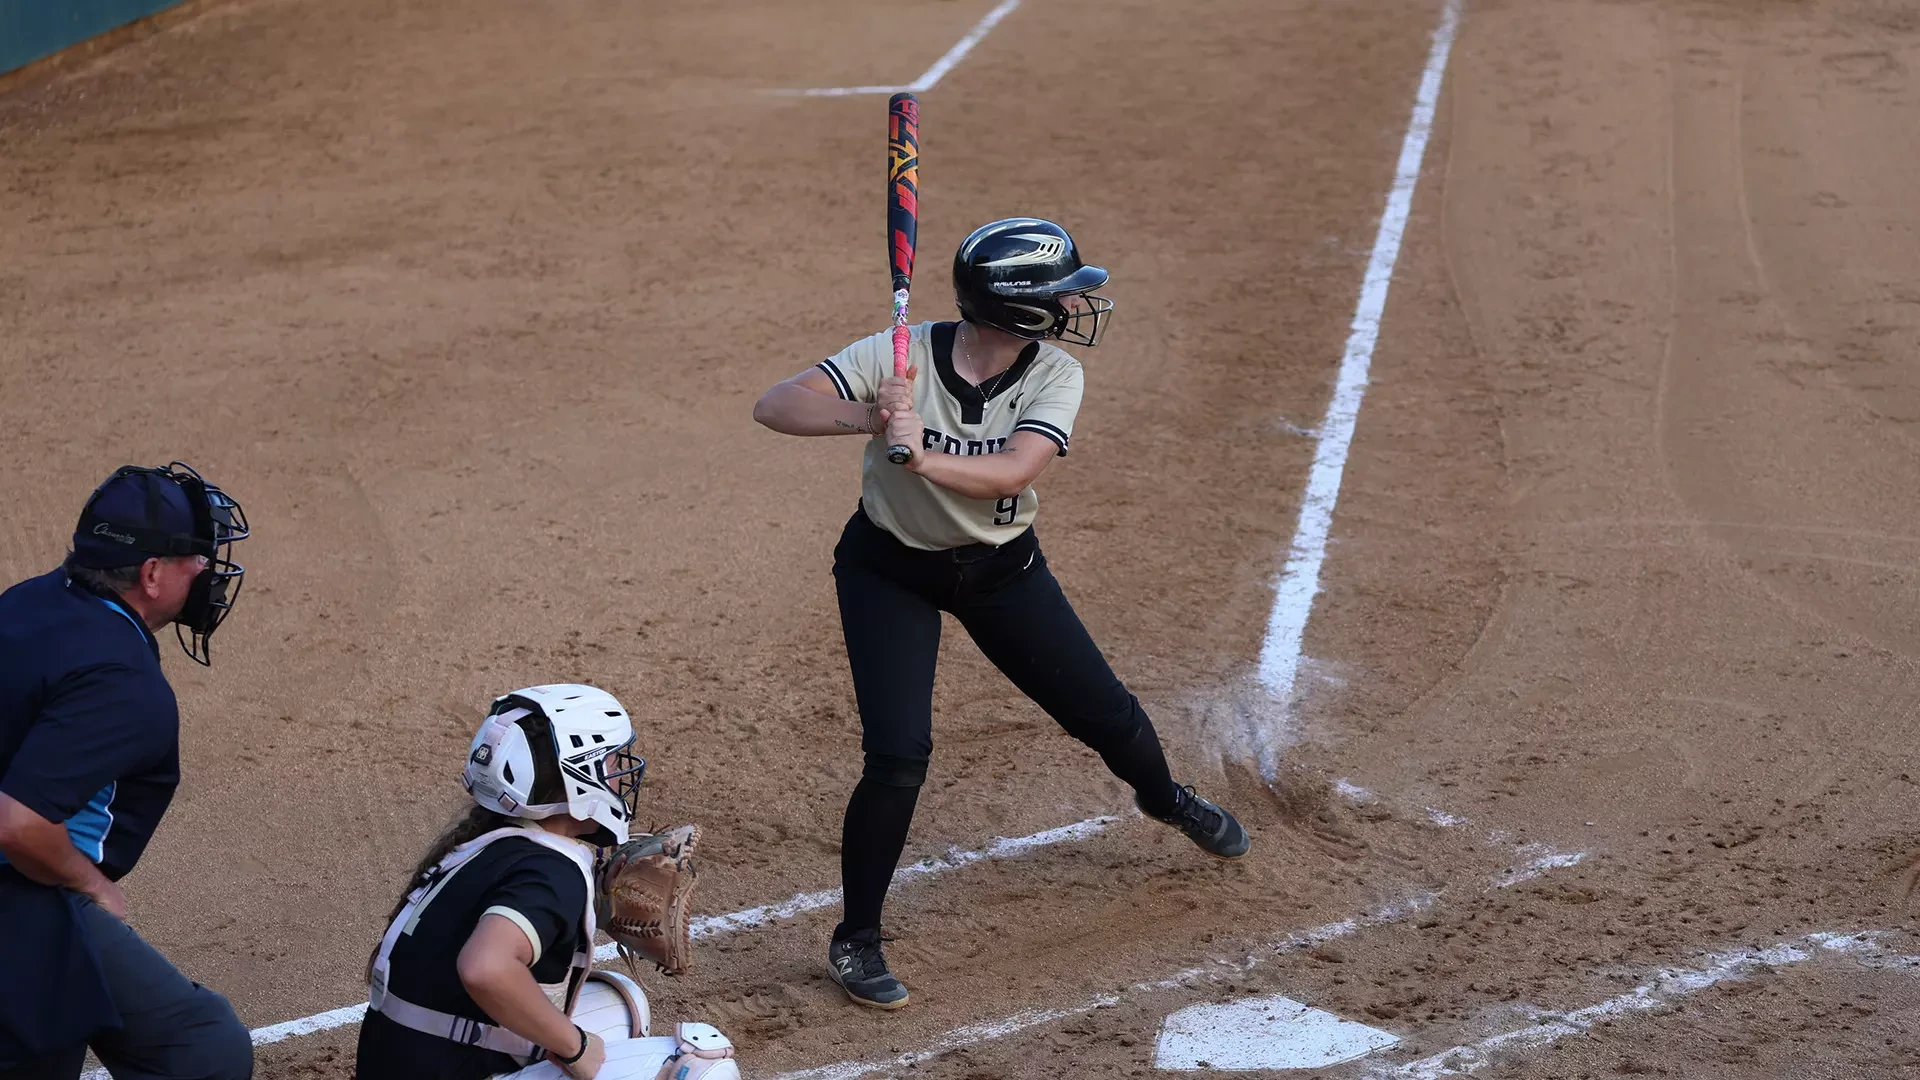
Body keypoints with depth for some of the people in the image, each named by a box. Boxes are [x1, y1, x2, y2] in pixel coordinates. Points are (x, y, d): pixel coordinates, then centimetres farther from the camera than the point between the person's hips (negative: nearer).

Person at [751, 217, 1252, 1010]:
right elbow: (774, 407, -30)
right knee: (898, 756, -16)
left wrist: (922, 458, -51)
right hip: (891, 572, -3)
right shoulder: (901, 357, -25)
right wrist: (866, 417, -47)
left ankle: (1165, 799, 50)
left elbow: (1013, 470, -35)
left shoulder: (1054, 377, -18)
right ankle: (856, 943, 4)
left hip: (1001, 567, 3)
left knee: (1105, 712, 13)